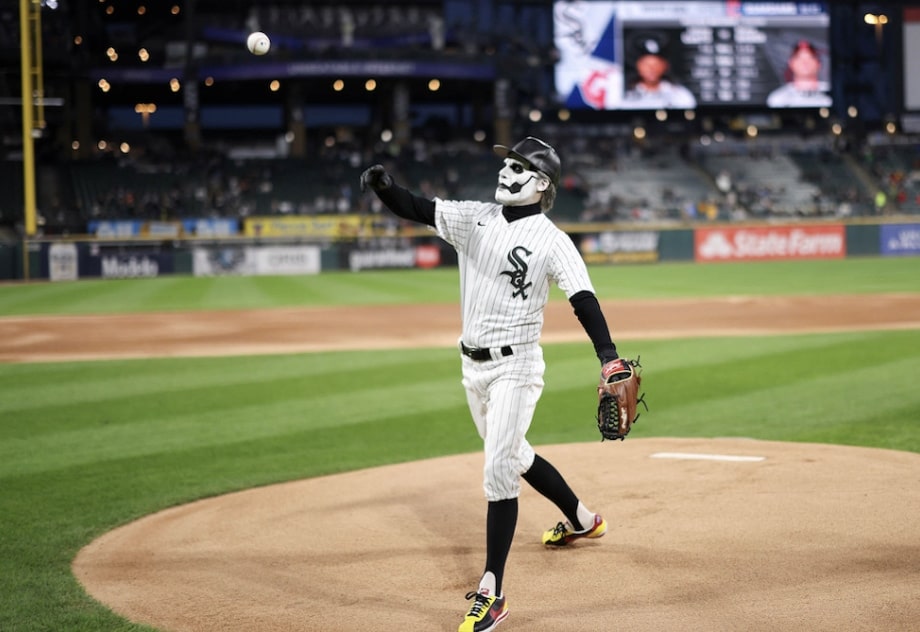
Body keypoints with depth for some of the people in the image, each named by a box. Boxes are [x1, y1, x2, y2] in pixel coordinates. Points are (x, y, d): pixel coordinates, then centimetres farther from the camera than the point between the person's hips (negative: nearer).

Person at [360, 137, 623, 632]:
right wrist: (383, 186, -27)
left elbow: (583, 300, -21)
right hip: (472, 364, 7)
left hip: (514, 367, -7)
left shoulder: (551, 241, -13)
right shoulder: (474, 218, 2)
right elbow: (416, 209, -5)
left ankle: (491, 591, -9)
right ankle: (581, 519, 47)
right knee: (513, 456, 23)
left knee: (499, 470, -13)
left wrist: (609, 358, -34)